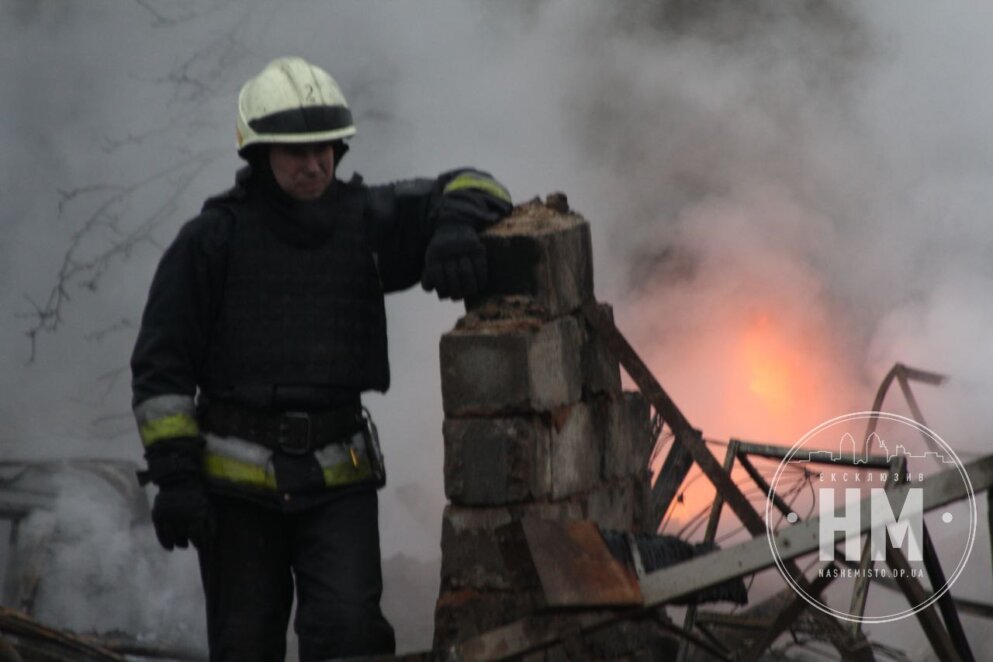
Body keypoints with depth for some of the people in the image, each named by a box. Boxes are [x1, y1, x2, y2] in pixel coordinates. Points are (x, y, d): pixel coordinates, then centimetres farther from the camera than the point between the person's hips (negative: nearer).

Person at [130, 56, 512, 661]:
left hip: (339, 479, 1)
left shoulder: (365, 221, 3)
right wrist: (173, 474, -12)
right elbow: (161, 364, -4)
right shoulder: (214, 239, -4)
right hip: (237, 479, -1)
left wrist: (456, 225, -25)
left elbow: (470, 190, 0)